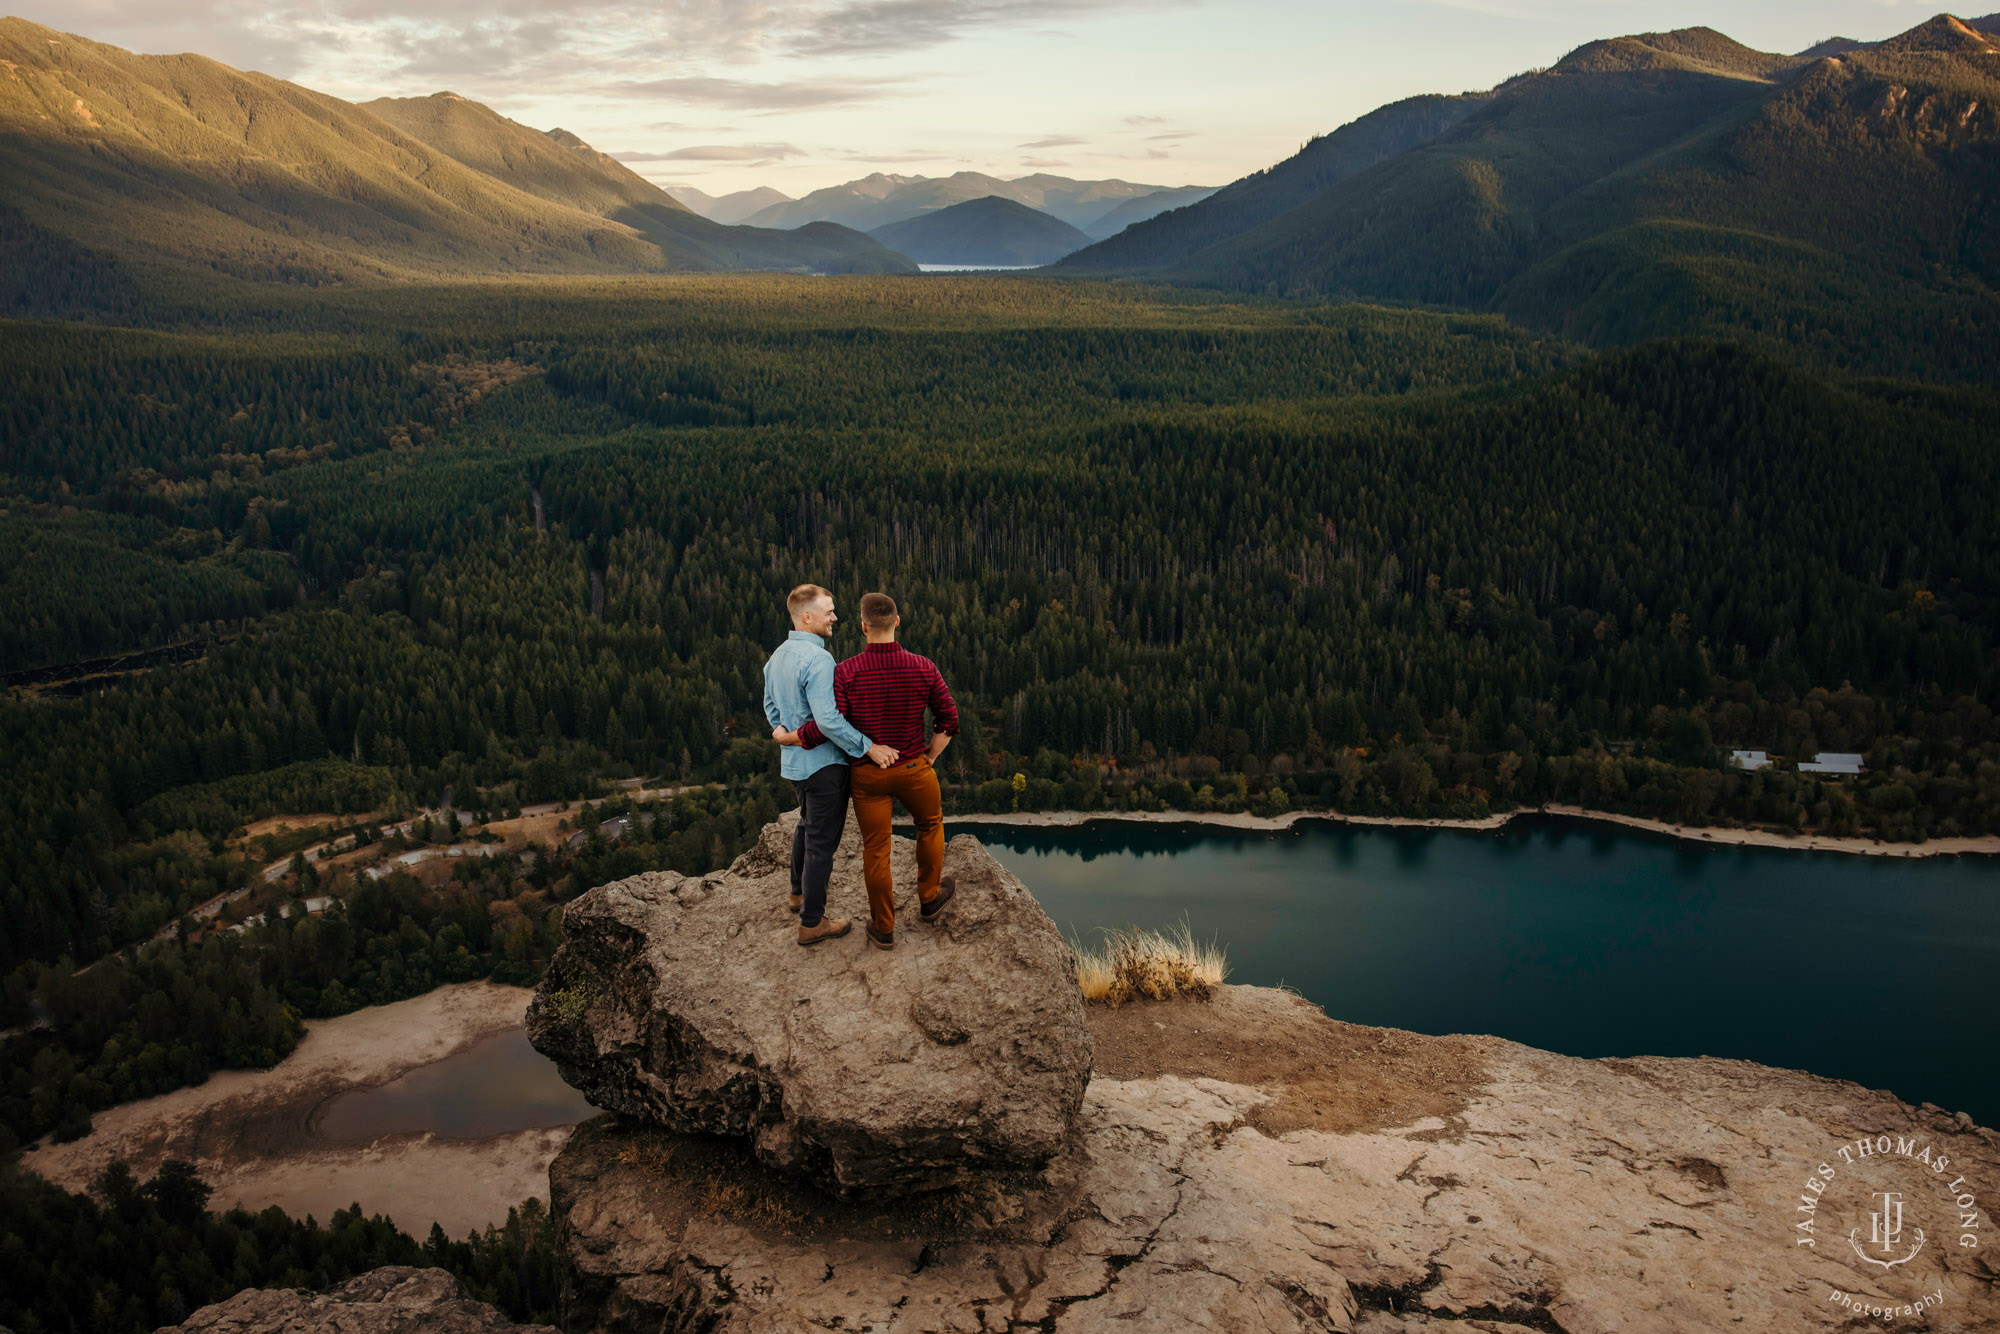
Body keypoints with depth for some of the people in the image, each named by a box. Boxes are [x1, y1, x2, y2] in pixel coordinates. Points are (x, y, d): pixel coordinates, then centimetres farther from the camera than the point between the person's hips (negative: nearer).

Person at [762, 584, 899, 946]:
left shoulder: (776, 657, 6)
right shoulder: (817, 659, -24)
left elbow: (771, 708, 18)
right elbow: (828, 721, -30)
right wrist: (868, 747, -25)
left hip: (794, 762, 10)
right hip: (823, 763, -10)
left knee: (808, 824, 28)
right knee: (822, 840, 1)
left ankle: (799, 892, 45)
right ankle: (812, 922, 9)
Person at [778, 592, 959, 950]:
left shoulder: (846, 672, -18)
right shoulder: (924, 668, -12)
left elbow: (826, 726, -23)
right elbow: (949, 720, -5)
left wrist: (785, 738, -6)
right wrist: (929, 759, 7)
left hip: (866, 775, 0)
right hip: (912, 769, 1)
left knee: (875, 848, 13)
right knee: (930, 823, 27)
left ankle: (883, 927, 25)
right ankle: (929, 899, 42)